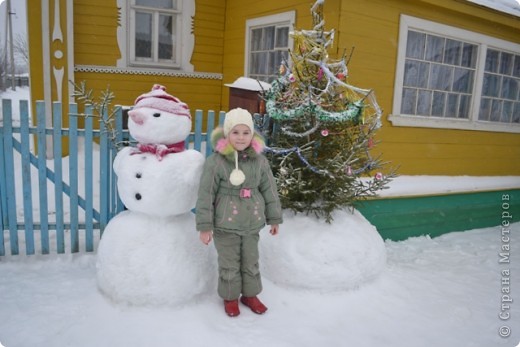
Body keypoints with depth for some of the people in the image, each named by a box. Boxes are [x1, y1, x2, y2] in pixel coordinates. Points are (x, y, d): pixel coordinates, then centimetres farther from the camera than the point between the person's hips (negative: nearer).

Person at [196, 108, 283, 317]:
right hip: (225, 225, -3)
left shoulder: (260, 161, -3)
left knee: (251, 262, 18)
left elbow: (269, 190, 6)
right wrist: (204, 226, -10)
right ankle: (230, 297, 33)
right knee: (229, 265, 11)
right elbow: (205, 195, -11)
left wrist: (274, 218, 9)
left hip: (252, 224, 3)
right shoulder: (215, 161, -14)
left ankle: (250, 294, 39)